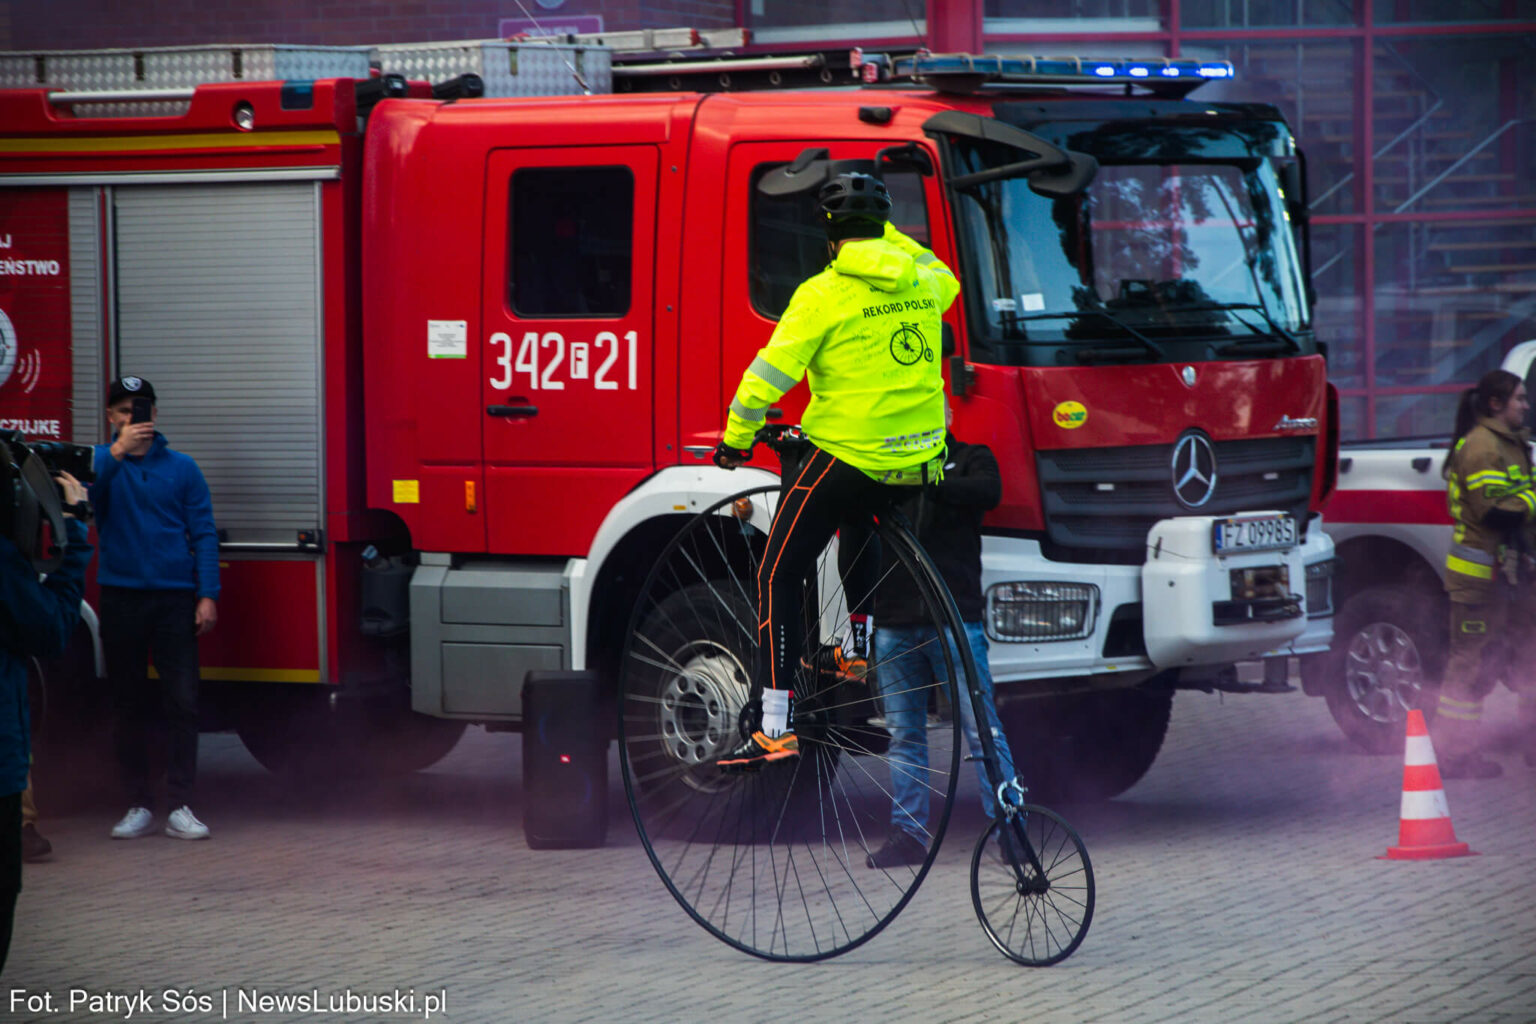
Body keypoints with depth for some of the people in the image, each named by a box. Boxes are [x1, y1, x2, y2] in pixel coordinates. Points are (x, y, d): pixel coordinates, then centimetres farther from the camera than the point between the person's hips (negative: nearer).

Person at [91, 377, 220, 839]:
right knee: (129, 706, 6)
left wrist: (208, 595, -4)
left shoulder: (181, 468, 7)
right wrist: (118, 452, -30)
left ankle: (180, 807, -4)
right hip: (121, 597, 0)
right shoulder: (101, 462, 5)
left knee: (182, 704, -6)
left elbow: (204, 534, 5)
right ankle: (139, 805, 13)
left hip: (175, 599, 0)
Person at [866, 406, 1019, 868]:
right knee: (904, 734, 6)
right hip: (895, 621, 3)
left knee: (981, 727, -7)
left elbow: (988, 492, -13)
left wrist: (925, 483, -27)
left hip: (955, 617, -3)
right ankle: (907, 833, 11)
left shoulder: (970, 459, 8)